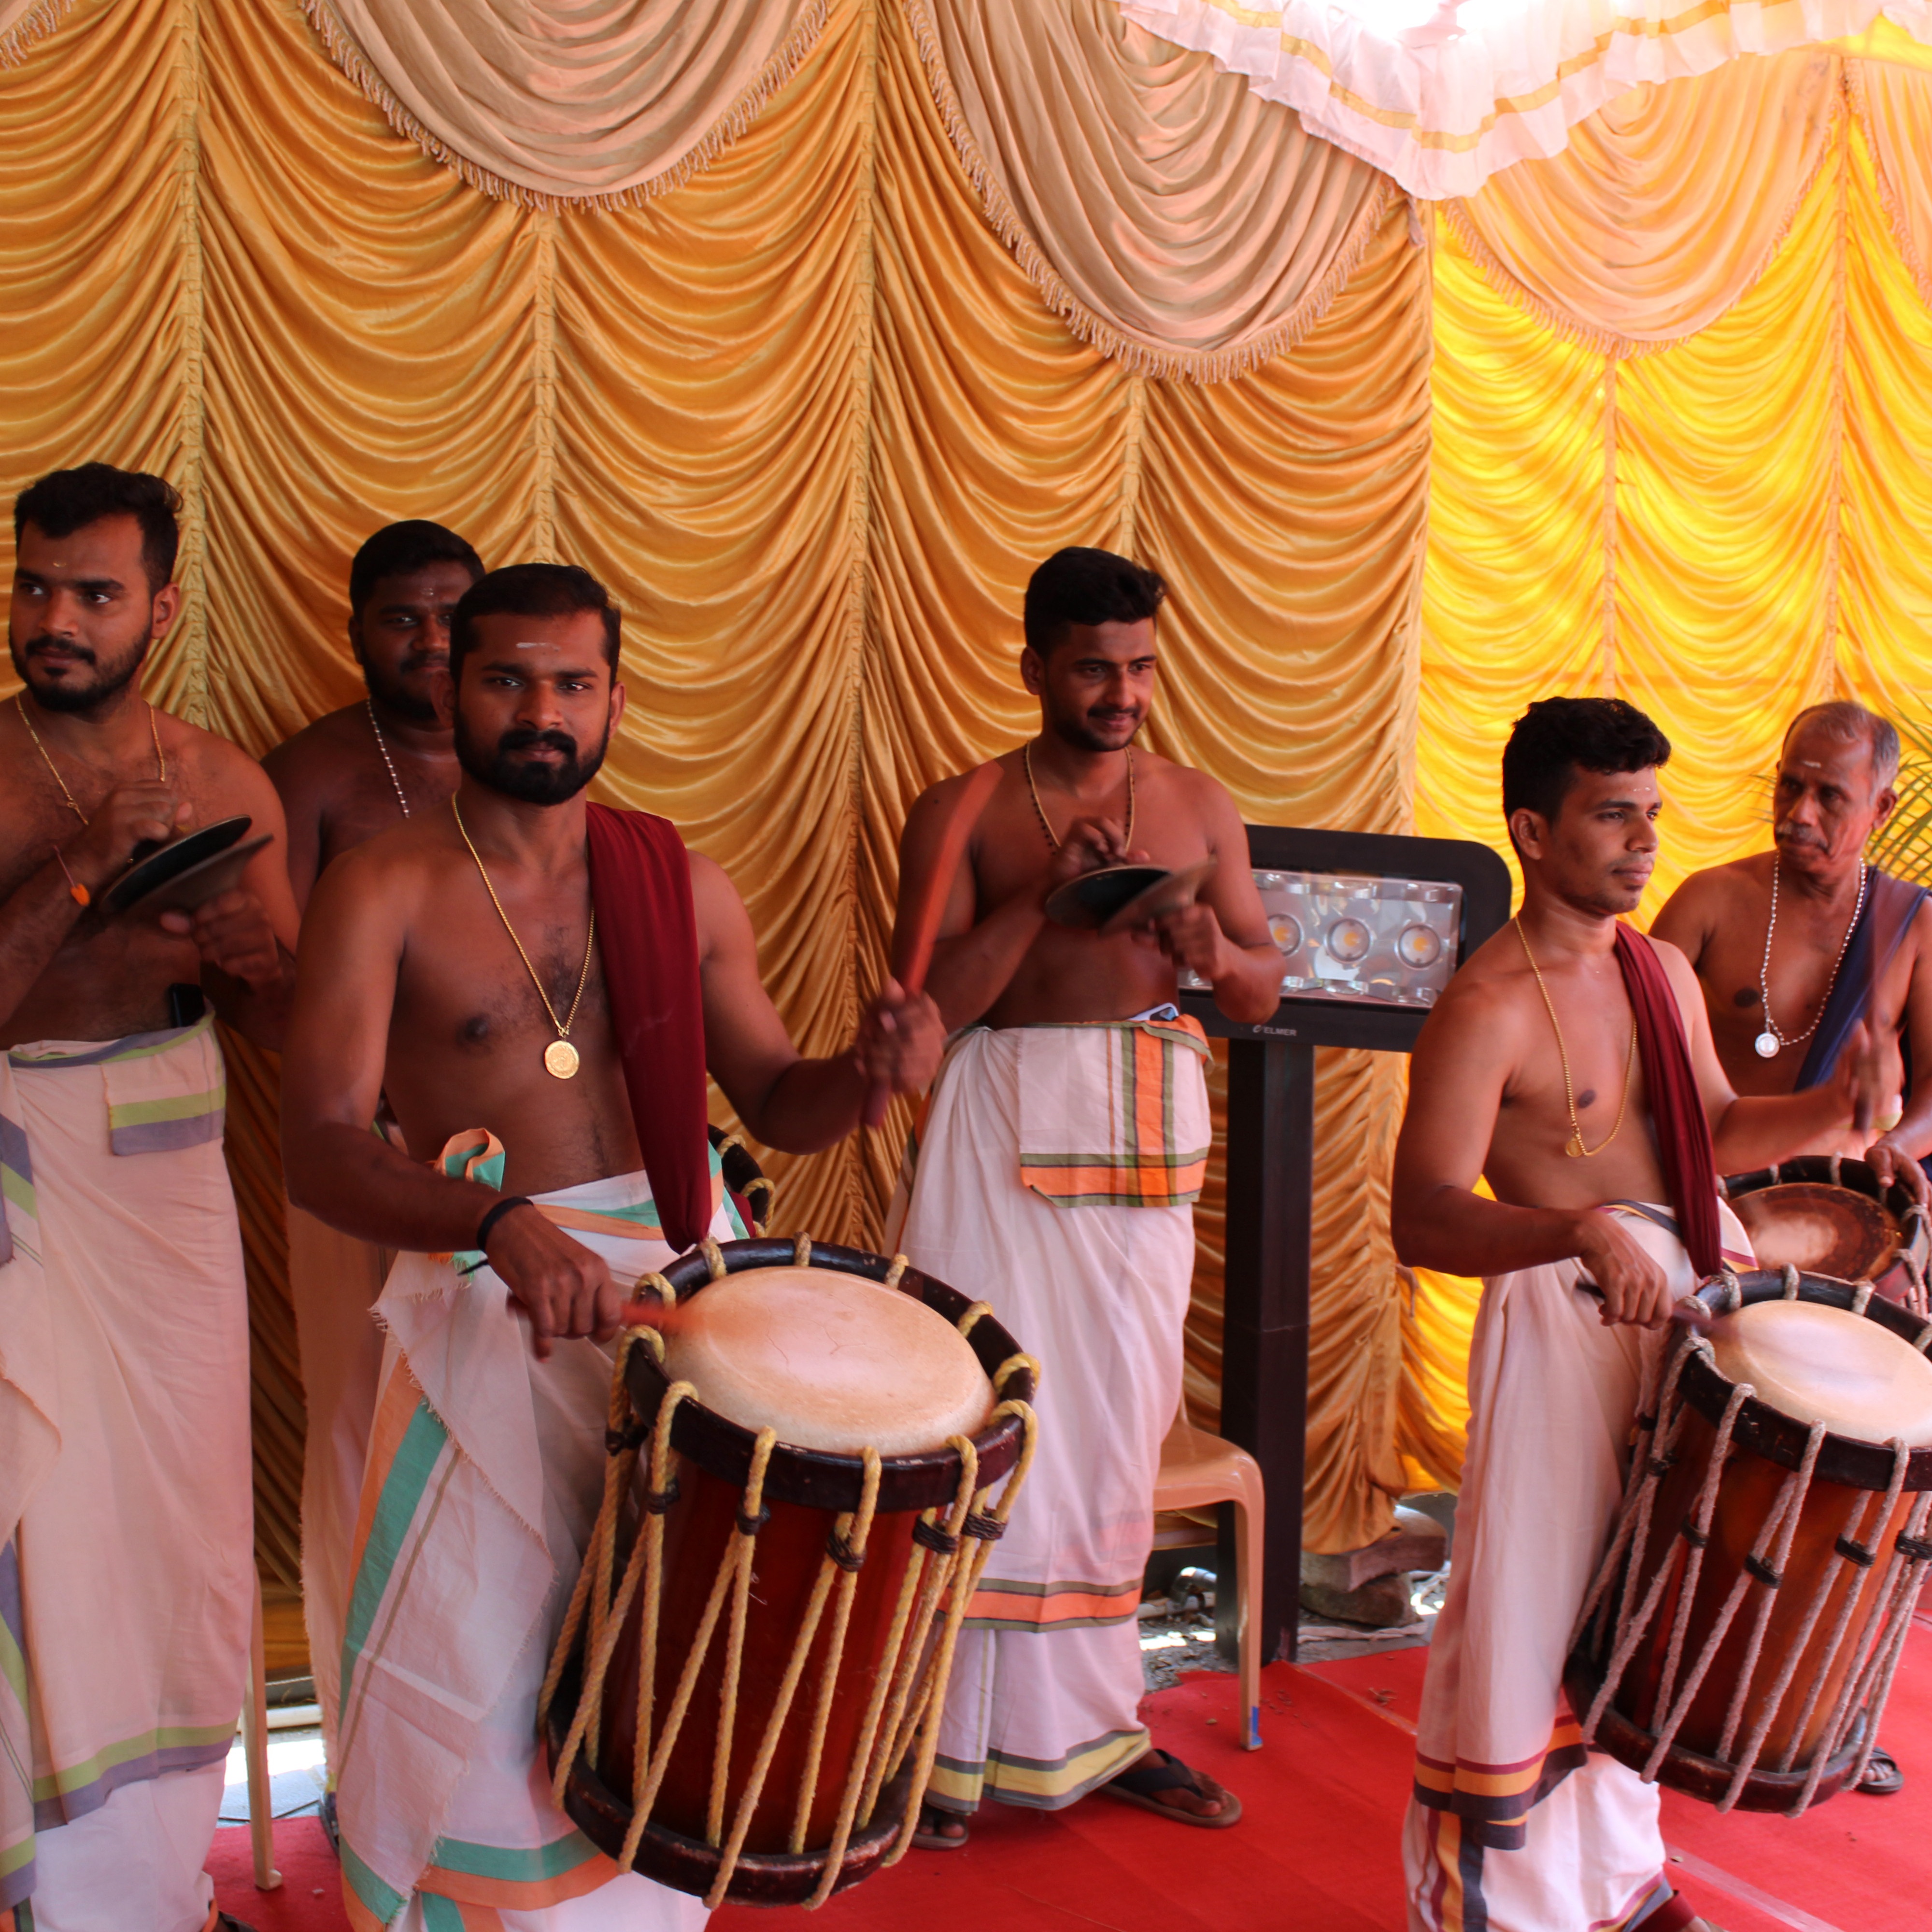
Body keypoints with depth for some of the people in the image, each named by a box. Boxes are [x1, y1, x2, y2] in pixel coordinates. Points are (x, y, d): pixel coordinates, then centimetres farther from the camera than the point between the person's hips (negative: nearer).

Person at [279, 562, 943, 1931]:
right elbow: (320, 1149, -18)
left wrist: (872, 1073, -12)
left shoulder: (682, 883, 5)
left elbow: (773, 1101, 11)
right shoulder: (385, 892, -8)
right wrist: (502, 1225, -36)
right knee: (479, 1677, 3)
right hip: (494, 1303, -3)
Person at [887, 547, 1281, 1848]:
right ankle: (954, 1741, 10)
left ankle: (1091, 1726, 25)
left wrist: (1212, 951, -11)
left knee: (1114, 1427, 10)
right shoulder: (965, 813, -1)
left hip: (1150, 1121, 4)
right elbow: (927, 1001, -9)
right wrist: (1046, 891, -18)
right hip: (1004, 1125, -4)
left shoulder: (1199, 805, 11)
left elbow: (1266, 993, 11)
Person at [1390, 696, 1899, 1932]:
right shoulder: (1489, 1009, -19)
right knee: (1538, 1608, 1)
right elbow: (1423, 1219, -25)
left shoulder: (1663, 970, 7)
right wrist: (1582, 1229, -40)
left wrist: (1831, 1106, -2)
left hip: (1690, 1290, 8)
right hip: (1565, 1313, -8)